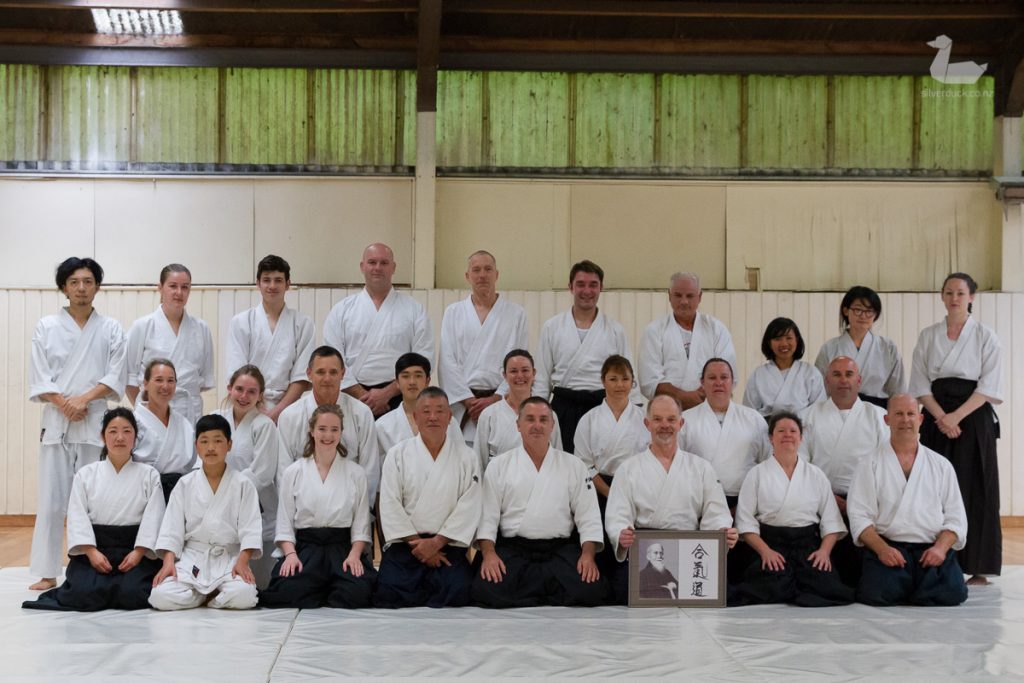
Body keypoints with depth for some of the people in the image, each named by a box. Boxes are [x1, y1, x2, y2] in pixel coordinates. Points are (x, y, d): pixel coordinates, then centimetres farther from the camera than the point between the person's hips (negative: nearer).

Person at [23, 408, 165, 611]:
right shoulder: (86, 474, 7)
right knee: (83, 594, -26)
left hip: (133, 550, 0)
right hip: (94, 548, 0)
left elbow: (153, 518, -2)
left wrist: (138, 553, -16)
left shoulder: (149, 475, 6)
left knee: (132, 594, -27)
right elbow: (78, 516, 0)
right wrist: (92, 551, -14)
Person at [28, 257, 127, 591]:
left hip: (94, 421, 0)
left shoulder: (110, 329, 7)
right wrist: (64, 404, -13)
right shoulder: (47, 326, 6)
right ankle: (47, 573, 3)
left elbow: (114, 378, 0)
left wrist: (84, 399, -14)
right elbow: (39, 379, 1)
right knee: (51, 499, -2)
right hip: (56, 421, 0)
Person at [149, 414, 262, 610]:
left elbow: (249, 527, -3)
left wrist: (242, 562, -18)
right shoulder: (185, 484, 7)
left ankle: (211, 596, 2)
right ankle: (207, 595, 4)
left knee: (243, 596, -32)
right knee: (160, 597, -25)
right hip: (192, 558, 1)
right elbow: (172, 526, 4)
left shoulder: (242, 484, 3)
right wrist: (168, 562, -11)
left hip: (229, 558, -1)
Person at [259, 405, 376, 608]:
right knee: (288, 590, -32)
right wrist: (290, 554, -11)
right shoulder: (293, 473, 11)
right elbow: (284, 523, 6)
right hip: (304, 545, 0)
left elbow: (361, 524, 6)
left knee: (358, 590, -32)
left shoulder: (356, 473, 10)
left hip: (342, 546, 0)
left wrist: (354, 555, -11)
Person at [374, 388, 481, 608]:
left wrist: (436, 542, -10)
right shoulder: (398, 455, 6)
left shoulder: (466, 457, 7)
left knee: (458, 590, -26)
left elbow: (469, 507, -1)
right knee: (390, 597, -23)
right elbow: (390, 506, -1)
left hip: (447, 546, 0)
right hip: (404, 545, 0)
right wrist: (418, 544, -9)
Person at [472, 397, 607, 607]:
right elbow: (487, 516, 4)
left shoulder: (574, 466, 12)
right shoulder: (499, 466, 10)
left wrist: (588, 555, -9)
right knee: (487, 589, -30)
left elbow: (588, 517, 8)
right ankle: (553, 594, -6)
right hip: (512, 549, 0)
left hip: (560, 550, 0)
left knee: (590, 588, -29)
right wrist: (489, 553, -13)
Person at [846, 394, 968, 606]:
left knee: (952, 592, -26)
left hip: (933, 549, 2)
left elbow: (955, 517, 11)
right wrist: (882, 549, -16)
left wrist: (941, 548, -8)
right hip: (888, 547, -2)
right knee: (879, 593, -30)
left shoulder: (941, 465, 16)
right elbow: (859, 516, 1)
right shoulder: (870, 465, 9)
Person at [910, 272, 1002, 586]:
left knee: (974, 489, -3)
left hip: (974, 419, -2)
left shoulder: (985, 336, 1)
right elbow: (920, 384, 4)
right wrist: (941, 417, -10)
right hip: (936, 419, 2)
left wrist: (957, 416, -15)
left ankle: (978, 568, 1)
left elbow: (989, 386, -5)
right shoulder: (928, 336, 9)